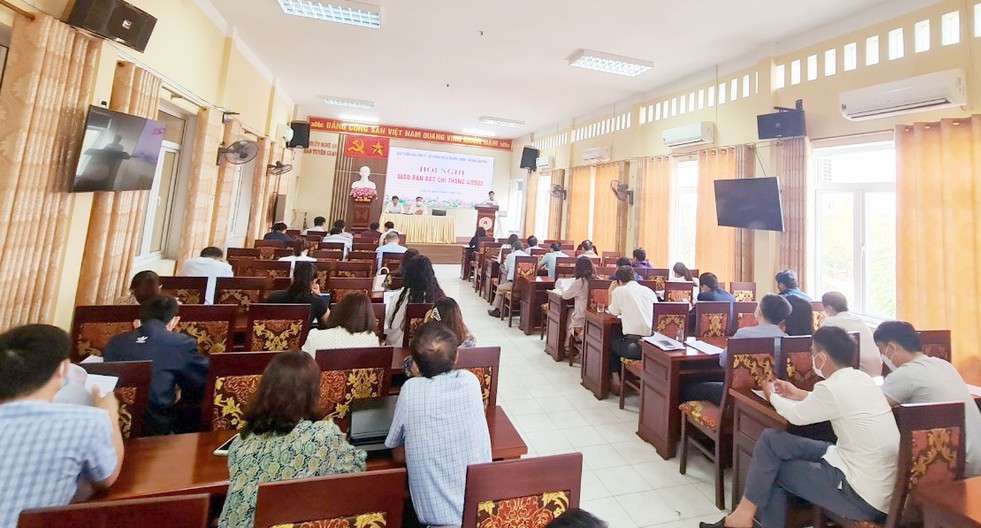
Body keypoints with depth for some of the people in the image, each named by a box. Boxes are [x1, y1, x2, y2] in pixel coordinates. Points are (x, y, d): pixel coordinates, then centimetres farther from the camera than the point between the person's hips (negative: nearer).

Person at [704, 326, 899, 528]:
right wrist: (799, 394, 29)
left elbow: (797, 416, -6)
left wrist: (772, 396, 12)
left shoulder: (832, 388, -24)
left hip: (863, 496, -8)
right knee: (771, 439, 6)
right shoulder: (861, 379, 1)